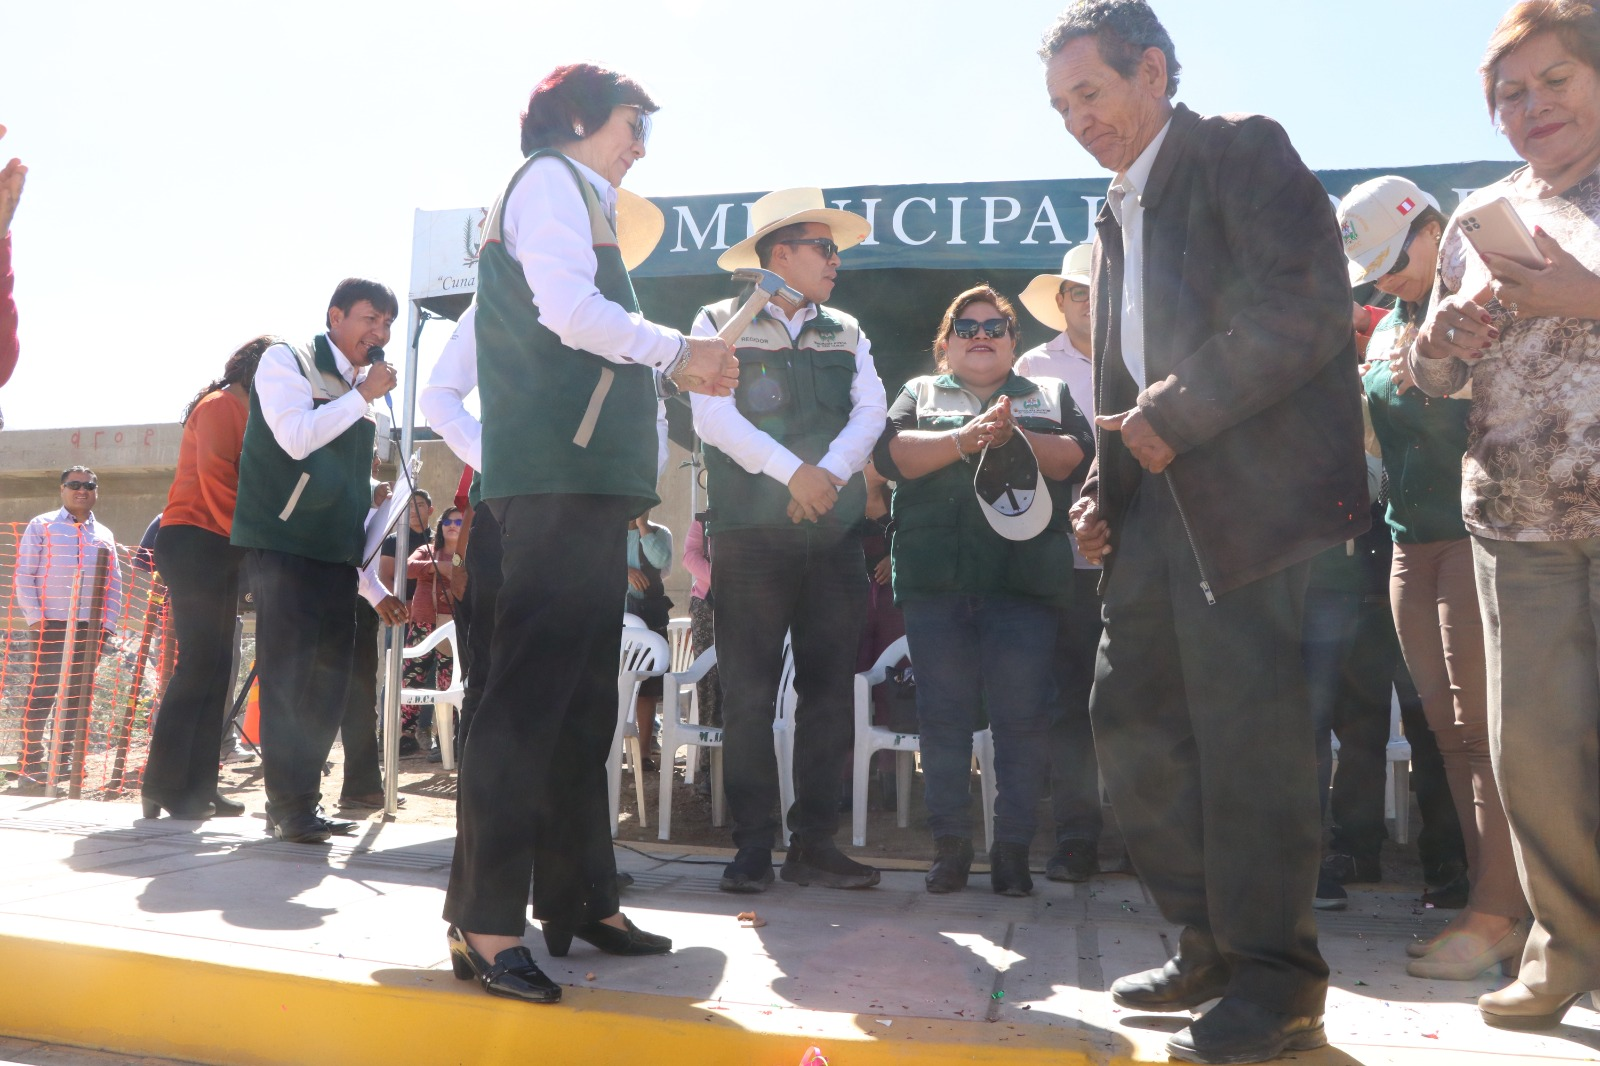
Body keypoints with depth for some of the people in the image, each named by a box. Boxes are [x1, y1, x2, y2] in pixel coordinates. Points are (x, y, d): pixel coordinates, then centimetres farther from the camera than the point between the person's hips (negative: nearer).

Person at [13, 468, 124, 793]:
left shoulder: (104, 535, 14)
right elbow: (24, 576, -1)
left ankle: (63, 761, 14)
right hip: (51, 625, -4)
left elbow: (115, 584, 15)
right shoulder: (42, 526, 4)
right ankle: (30, 766, -3)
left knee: (77, 698, 5)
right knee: (42, 694, -7)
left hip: (90, 629, 4)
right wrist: (35, 618, -9)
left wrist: (107, 626, 5)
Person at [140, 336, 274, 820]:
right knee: (199, 663, -10)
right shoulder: (218, 408, -7)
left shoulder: (249, 416, 19)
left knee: (217, 668, 6)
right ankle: (164, 787, -5)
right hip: (194, 543, -9)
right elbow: (216, 484, -16)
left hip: (223, 550, 9)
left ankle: (198, 786, 8)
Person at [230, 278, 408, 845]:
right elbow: (296, 437, -18)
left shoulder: (359, 396, 20)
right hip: (284, 545, -7)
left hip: (335, 556, 7)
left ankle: (300, 802, 13)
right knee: (288, 675, -8)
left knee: (328, 681, 5)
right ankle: (289, 806, -1)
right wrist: (363, 395, -9)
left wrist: (374, 587, 19)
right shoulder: (287, 362, 2)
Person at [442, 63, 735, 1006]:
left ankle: (579, 898, 18)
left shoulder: (575, 195, 29)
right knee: (531, 690, -14)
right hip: (559, 473, -10)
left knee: (584, 697, 10)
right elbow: (570, 311, -14)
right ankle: (485, 922, -11)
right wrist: (678, 352, -2)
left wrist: (677, 365, 15)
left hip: (590, 476, 10)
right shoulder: (549, 180, 1)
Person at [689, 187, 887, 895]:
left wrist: (829, 475, -13)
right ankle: (753, 847, 5)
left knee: (829, 689, 3)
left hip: (833, 532, 4)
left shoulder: (846, 334, 18)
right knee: (748, 692, -3)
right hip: (749, 530, -4)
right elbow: (713, 416, -8)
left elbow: (870, 412, 4)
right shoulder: (721, 324, 5)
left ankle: (814, 843, 10)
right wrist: (794, 472, -16)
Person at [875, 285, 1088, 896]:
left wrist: (1014, 436, -14)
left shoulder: (1050, 396, 20)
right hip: (937, 579, 0)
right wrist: (964, 439, -13)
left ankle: (1013, 850, 6)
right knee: (943, 714, 1)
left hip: (1025, 579, 0)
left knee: (1022, 718, -3)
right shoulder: (919, 393, 18)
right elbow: (891, 453, -1)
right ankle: (950, 845, 11)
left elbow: (1077, 455, 1)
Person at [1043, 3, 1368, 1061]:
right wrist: (1103, 489, 10)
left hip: (1247, 487, -8)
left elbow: (1306, 307, -14)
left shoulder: (1245, 150, 0)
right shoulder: (1118, 213, 23)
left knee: (1247, 727, -7)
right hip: (1158, 497, 8)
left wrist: (1176, 415, -14)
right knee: (1132, 717, 6)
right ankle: (1211, 945, 19)